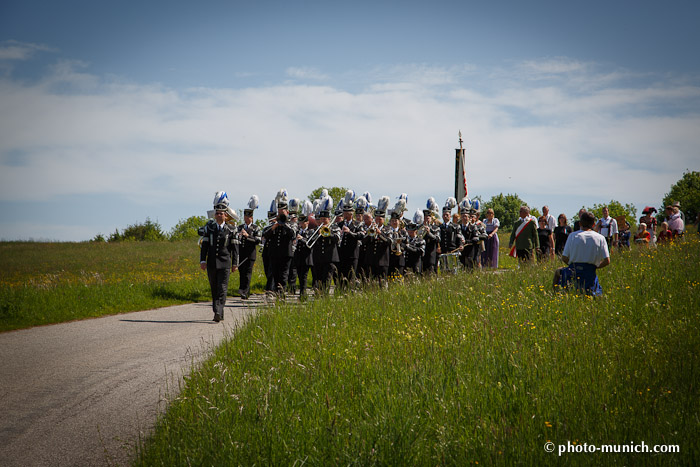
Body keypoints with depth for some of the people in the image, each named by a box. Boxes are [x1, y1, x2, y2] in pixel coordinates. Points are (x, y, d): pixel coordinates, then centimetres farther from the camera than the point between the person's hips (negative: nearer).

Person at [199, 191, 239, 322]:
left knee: (222, 289, -10)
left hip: (224, 263, -3)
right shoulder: (209, 228, 7)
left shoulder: (230, 230, 2)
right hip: (211, 263, 3)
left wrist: (235, 263, 1)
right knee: (214, 289, 8)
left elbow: (234, 247, 4)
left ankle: (218, 313, -17)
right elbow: (204, 246, 6)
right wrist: (202, 261, -2)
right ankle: (219, 313, 19)